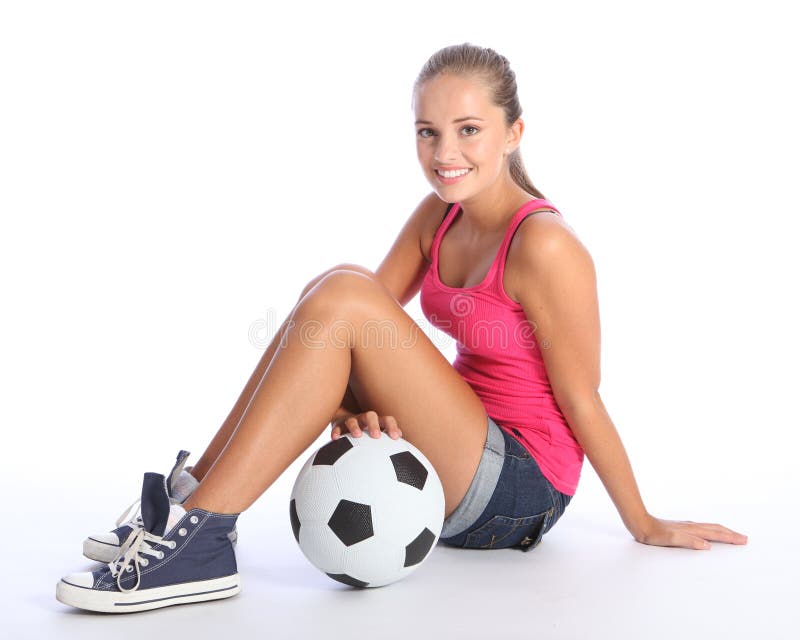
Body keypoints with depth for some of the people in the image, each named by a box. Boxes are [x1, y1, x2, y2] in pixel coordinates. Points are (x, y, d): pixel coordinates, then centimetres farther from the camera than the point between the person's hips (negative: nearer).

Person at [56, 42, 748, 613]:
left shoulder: (544, 244, -19)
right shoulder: (437, 216, 4)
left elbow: (581, 401, -11)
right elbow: (365, 327, 1)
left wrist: (646, 525, -1)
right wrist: (348, 402, -20)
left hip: (519, 489, -8)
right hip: (454, 472, 8)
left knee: (341, 299, -22)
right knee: (336, 292, -6)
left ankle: (199, 539, -22)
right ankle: (193, 499, -6)